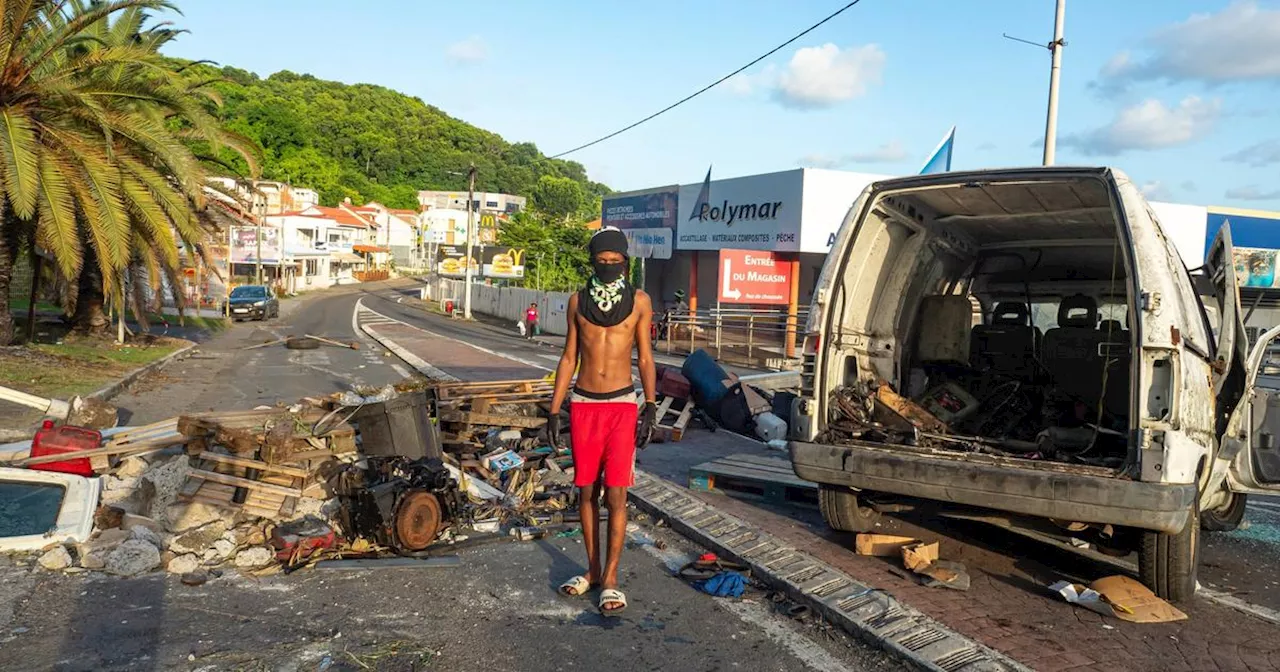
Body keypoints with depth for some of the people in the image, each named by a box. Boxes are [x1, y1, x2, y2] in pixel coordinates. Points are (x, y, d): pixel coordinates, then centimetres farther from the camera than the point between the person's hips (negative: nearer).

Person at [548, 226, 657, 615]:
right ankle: (592, 570, 23)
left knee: (615, 494, -5)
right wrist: (554, 409, 6)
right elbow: (569, 357, 9)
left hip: (622, 406, -2)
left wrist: (650, 408, -4)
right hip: (583, 405, 3)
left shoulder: (639, 301, 0)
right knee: (586, 491, 9)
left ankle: (610, 579, 6)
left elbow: (645, 357, 3)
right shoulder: (578, 301, 6)